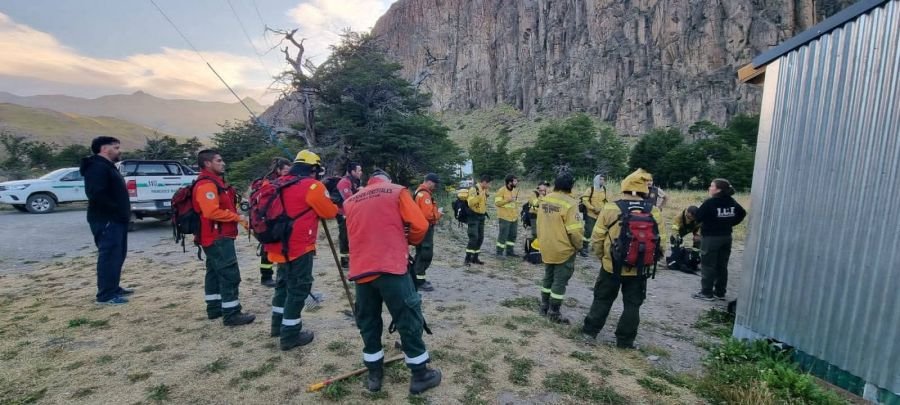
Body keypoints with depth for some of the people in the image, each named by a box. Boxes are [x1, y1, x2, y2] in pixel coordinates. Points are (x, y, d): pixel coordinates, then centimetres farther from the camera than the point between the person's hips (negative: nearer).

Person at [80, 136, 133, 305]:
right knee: (109, 256, -8)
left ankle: (114, 288, 27)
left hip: (115, 219, 11)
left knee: (117, 254, 17)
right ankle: (106, 294, -2)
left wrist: (123, 211, 14)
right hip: (106, 220, -11)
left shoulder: (108, 166, 20)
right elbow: (96, 195, -27)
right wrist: (117, 209, -21)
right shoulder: (97, 167, -15)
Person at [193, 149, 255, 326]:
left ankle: (214, 308, 27)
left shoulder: (214, 182, 17)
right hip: (217, 237, -11)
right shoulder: (206, 184, -18)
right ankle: (231, 314, -4)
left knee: (215, 272, 17)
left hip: (217, 236, 11)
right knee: (230, 274, -9)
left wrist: (235, 218, 11)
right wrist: (237, 217, -21)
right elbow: (211, 212, -28)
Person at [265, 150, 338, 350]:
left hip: (281, 246, 8)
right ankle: (290, 334, 8)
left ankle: (278, 324, 35)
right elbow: (329, 212, -5)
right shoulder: (312, 186, -12)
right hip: (300, 247, -8)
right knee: (298, 288, 1)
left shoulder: (281, 184, 12)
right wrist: (336, 206, 15)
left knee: (284, 284, 22)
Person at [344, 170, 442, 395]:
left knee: (368, 323, 17)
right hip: (390, 267, -4)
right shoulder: (397, 192, 6)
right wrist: (409, 241, 18)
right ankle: (420, 376, 16)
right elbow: (420, 226, 0)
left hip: (360, 271, 5)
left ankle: (374, 375, 27)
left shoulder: (351, 201, 18)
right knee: (409, 320, 7)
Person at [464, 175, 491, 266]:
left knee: (480, 238, 9)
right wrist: (479, 196, -32)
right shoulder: (473, 189, -16)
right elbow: (470, 203, -27)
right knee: (474, 237, -14)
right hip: (473, 217, -9)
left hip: (481, 216, 9)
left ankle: (475, 258, 19)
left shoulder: (485, 190, 11)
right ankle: (467, 259, -7)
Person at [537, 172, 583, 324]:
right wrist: (578, 245, -3)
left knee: (548, 277, 20)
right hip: (563, 249, -7)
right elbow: (574, 230, -21)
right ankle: (553, 312, 13)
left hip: (546, 248, 7)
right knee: (560, 281, 5)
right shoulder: (569, 203, -20)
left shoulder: (545, 200, 3)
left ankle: (544, 306, 31)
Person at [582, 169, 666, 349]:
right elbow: (660, 243, 0)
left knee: (602, 299, 16)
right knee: (632, 305, 15)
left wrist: (601, 256, 10)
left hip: (611, 265, -1)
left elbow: (597, 238, -7)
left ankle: (590, 331, 25)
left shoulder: (610, 208, -11)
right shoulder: (654, 212, -6)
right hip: (639, 269, 1)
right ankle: (625, 340, 23)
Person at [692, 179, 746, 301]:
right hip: (726, 237, 7)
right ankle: (720, 293, 20)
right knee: (722, 266, 13)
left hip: (711, 237, -7)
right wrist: (730, 223, 13)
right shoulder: (732, 202, 5)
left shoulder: (710, 202, -17)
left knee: (708, 266, 2)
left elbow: (698, 217, -18)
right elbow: (742, 213, 14)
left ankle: (706, 293, 6)